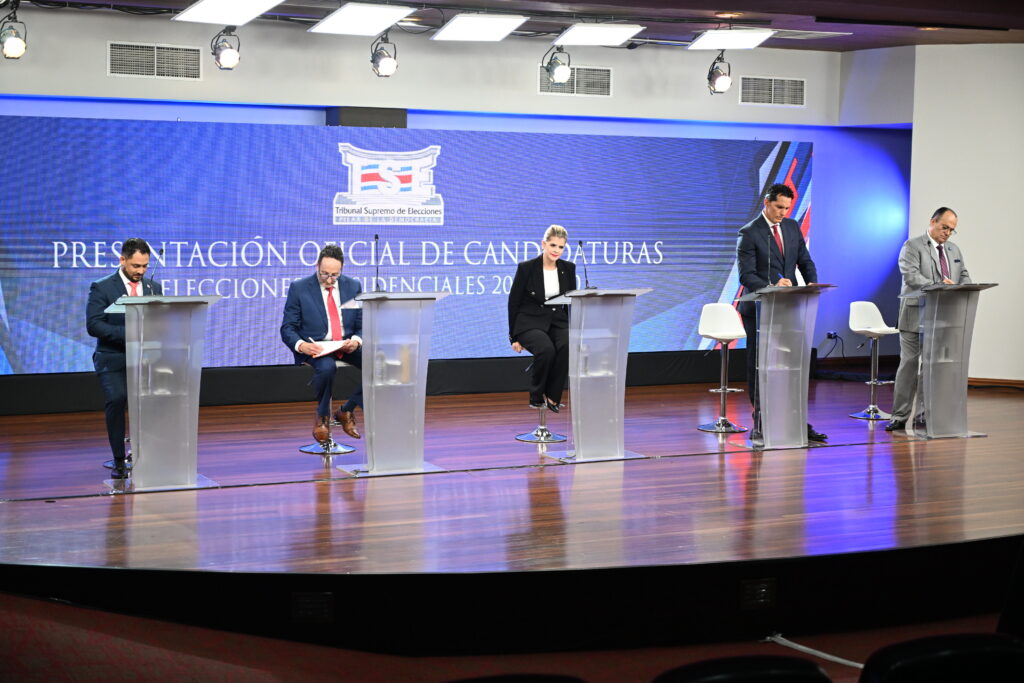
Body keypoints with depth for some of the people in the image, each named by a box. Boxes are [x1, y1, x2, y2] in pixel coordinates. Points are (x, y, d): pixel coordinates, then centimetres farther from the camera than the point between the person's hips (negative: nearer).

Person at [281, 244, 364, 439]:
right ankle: (322, 415, -8)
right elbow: (287, 328, 0)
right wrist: (301, 345, -22)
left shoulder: (353, 286, 9)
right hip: (315, 348, -3)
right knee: (326, 367, -39)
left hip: (347, 346, 3)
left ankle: (347, 411, -5)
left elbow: (362, 325, 11)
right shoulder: (299, 288, 0)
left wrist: (356, 341, -13)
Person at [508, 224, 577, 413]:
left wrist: (572, 330, 4)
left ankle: (552, 396, -16)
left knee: (567, 346, -31)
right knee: (546, 349, -34)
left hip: (557, 323, 4)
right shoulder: (526, 268, -6)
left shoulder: (568, 268, 5)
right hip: (530, 323, -4)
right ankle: (537, 397, -12)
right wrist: (514, 336, -3)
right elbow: (513, 302, -1)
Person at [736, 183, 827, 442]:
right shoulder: (749, 233, -9)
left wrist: (812, 285, -7)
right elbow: (746, 275, -14)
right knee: (758, 367, 3)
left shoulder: (792, 227, 10)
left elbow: (805, 261, 13)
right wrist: (772, 287, -30)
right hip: (760, 310, -5)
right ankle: (760, 424, 9)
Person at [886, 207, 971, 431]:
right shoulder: (912, 246, -2)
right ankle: (900, 417, 1)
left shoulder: (954, 250, 19)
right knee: (909, 364, -3)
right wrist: (937, 286, -26)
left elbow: (965, 277, 17)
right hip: (917, 316, -5)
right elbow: (910, 275, -15)